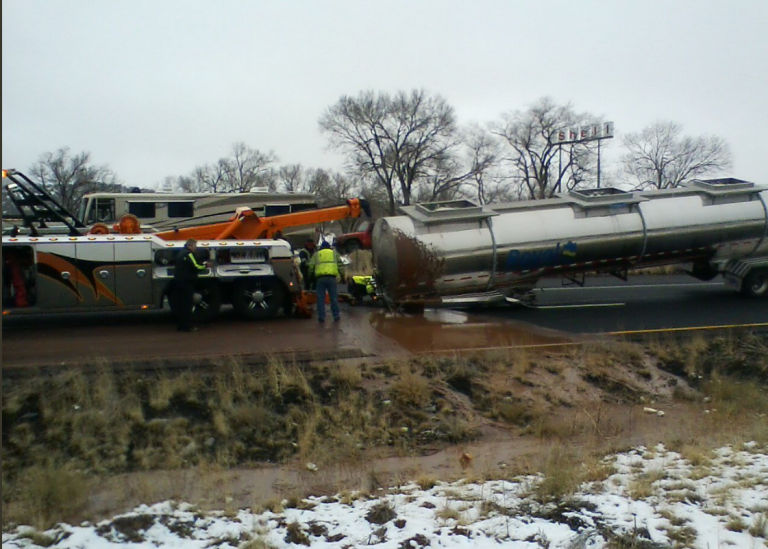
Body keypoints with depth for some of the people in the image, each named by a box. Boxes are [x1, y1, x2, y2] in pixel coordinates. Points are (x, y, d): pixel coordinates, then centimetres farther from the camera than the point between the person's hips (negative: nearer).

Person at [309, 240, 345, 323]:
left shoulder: (316, 254, 18)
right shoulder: (334, 253, 19)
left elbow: (311, 266, 10)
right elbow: (340, 265, 14)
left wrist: (310, 276, 21)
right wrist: (342, 276, 18)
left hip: (320, 278, 0)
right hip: (331, 277, 0)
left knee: (320, 298, 3)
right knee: (334, 297, 7)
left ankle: (321, 317, 3)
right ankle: (336, 315, 10)